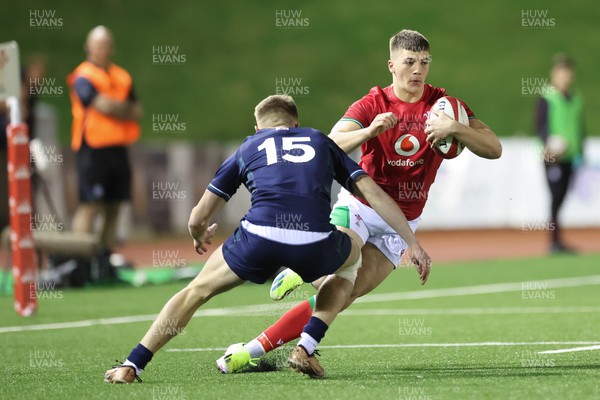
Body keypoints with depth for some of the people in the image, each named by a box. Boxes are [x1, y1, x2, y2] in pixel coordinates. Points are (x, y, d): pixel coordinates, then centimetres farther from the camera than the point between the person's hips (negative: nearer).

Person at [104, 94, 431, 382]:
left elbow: (197, 219, 27)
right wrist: (413, 244, 25)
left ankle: (131, 366, 20)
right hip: (315, 246, 0)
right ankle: (305, 348, 22)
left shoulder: (247, 149, 27)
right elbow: (375, 195, 20)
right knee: (353, 251, 35)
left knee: (197, 290, 26)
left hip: (259, 240, 0)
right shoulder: (320, 142, 29)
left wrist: (199, 237, 50)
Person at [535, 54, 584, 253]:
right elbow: (540, 124, -9)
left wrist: (579, 153, 18)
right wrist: (548, 142, -25)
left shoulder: (575, 98, 15)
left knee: (561, 198, 6)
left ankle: (557, 242, 9)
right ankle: (554, 241, -9)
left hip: (569, 157, 6)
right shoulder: (546, 98, -4)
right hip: (553, 157, -6)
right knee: (556, 197, -10)